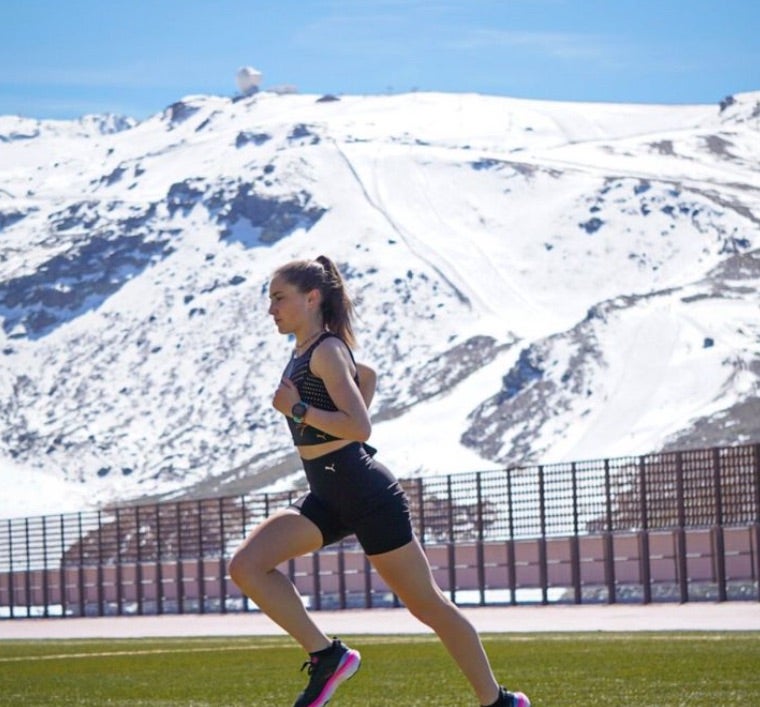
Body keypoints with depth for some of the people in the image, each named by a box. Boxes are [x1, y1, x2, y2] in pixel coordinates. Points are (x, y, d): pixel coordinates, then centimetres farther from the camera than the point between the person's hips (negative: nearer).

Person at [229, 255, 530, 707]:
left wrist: (298, 410, -20)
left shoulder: (327, 352, -15)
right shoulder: (305, 352, 12)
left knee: (427, 605, 1)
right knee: (246, 567, -8)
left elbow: (359, 427, -25)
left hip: (368, 498, -9)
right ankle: (326, 656, -2)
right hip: (328, 499, 9)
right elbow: (367, 375, 30)